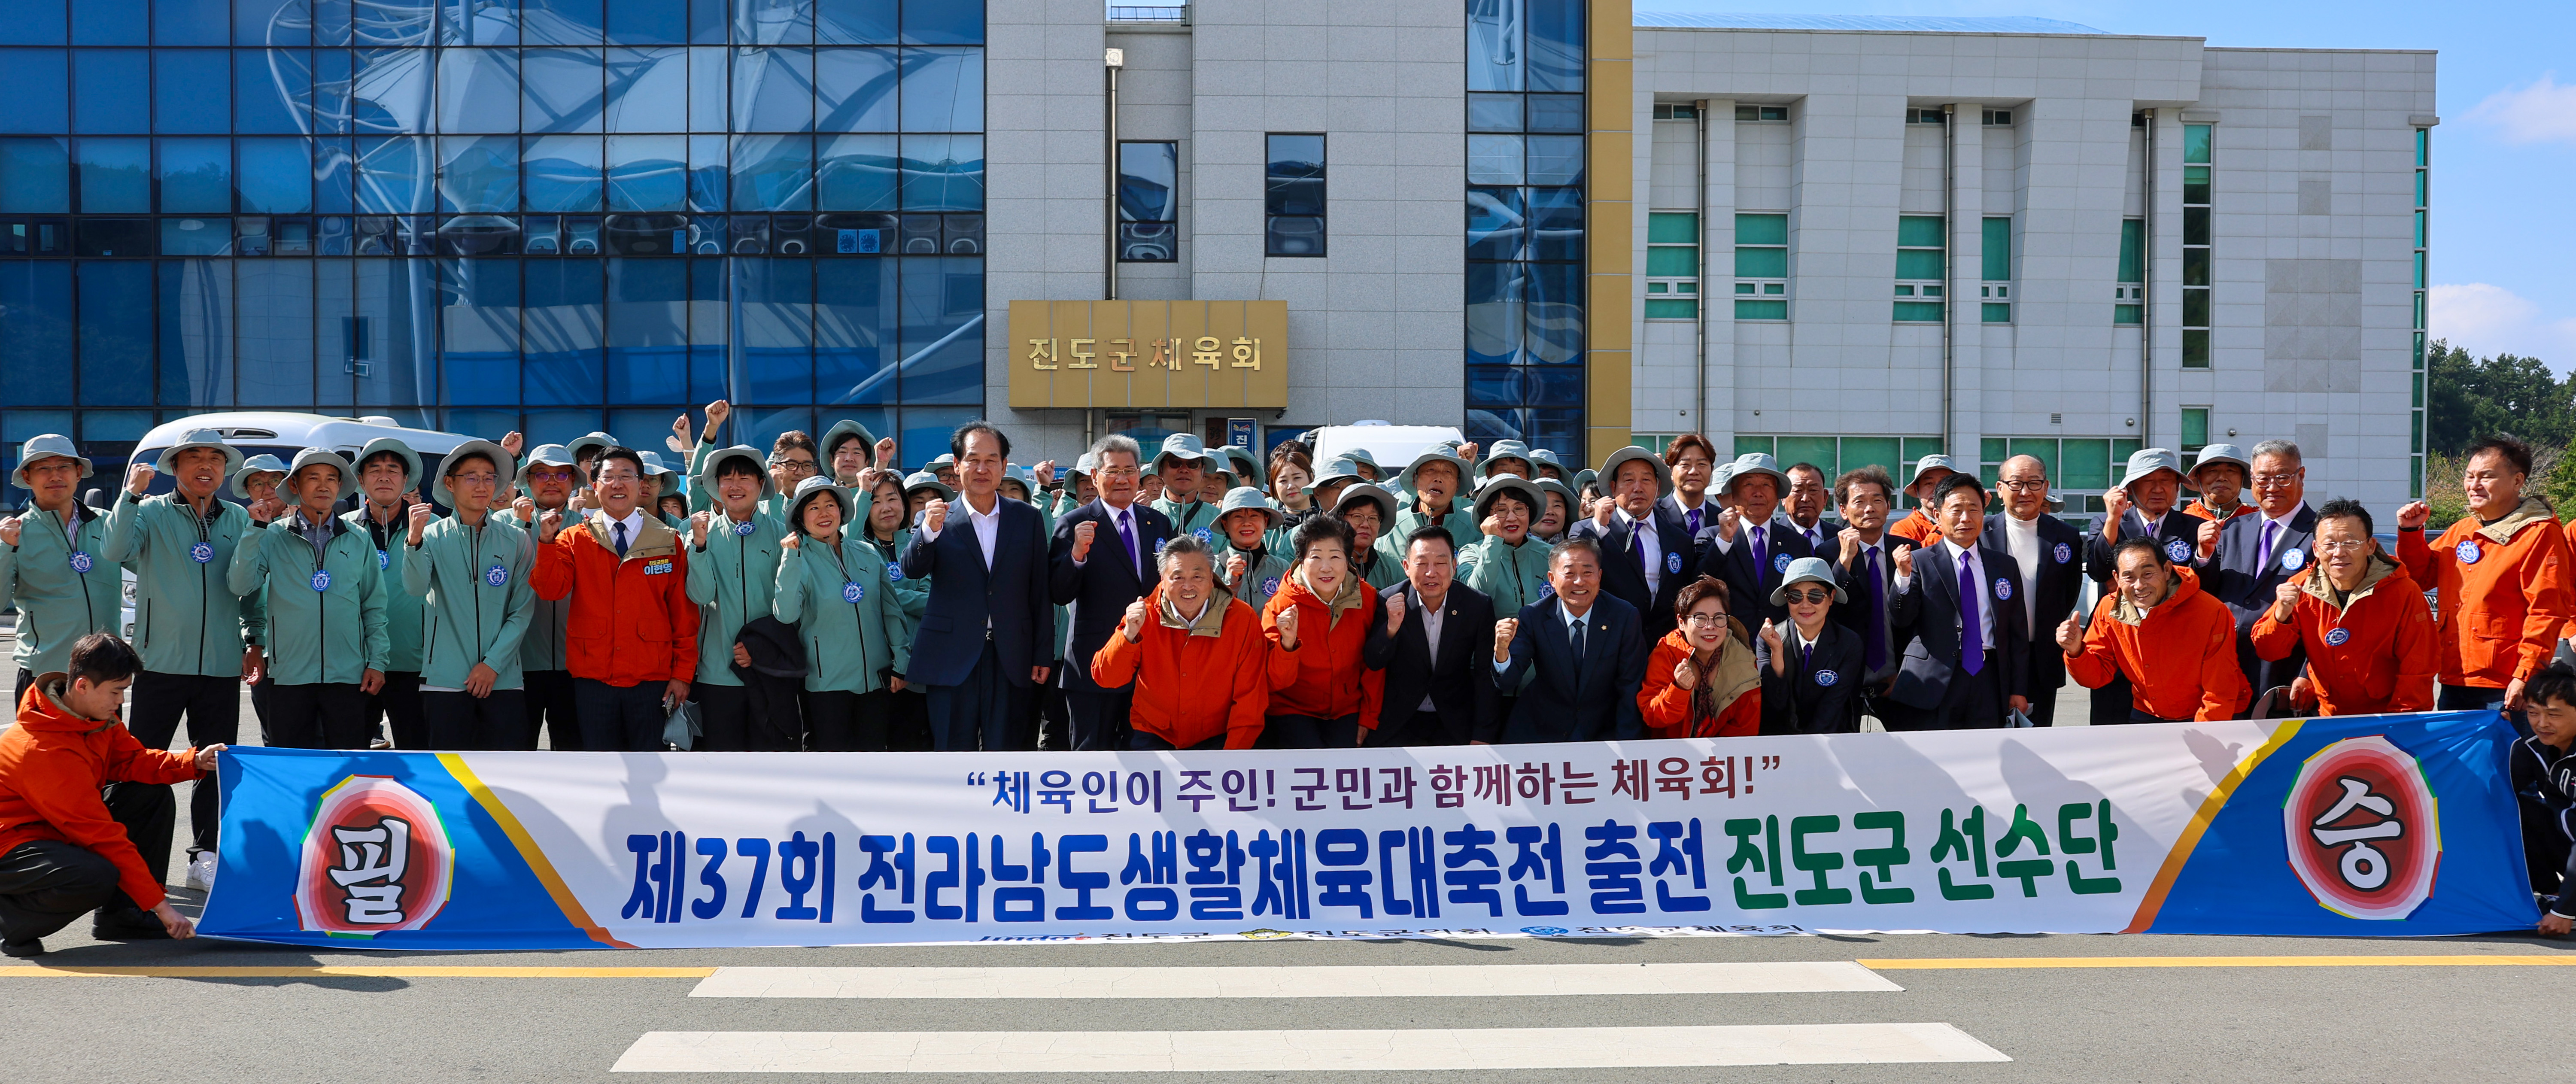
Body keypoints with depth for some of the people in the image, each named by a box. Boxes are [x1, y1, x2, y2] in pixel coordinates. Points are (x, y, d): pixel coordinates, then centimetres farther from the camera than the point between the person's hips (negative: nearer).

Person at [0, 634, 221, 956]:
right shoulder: (48, 750, -31)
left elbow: (130, 760, 6)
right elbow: (104, 835, -30)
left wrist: (193, 762, -14)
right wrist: (160, 905, -27)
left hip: (60, 828, 10)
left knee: (154, 796, 1)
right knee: (97, 878, -36)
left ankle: (120, 916, 5)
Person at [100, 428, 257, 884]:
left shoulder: (239, 519, 10)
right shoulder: (152, 512, 1)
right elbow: (115, 552, -17)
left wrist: (254, 640, 8)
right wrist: (131, 493, -24)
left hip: (222, 665, 3)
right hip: (162, 661, -3)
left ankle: (205, 856, 18)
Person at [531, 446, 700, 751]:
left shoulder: (669, 542, 5)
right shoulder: (574, 540, 7)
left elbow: (684, 612, 4)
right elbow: (551, 589, -8)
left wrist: (683, 673, -1)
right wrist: (547, 542, -22)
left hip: (651, 681, -1)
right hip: (593, 680, 1)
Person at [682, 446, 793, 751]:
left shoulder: (780, 533, 1)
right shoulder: (705, 532, 5)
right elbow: (701, 595, -8)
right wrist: (700, 542, -18)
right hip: (717, 671, 1)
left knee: (775, 750, 0)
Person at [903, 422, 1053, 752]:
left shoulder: (1029, 519, 8)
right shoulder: (936, 519, 4)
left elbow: (1041, 592, 8)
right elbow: (912, 570, -11)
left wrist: (1043, 655, 2)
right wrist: (929, 531, -30)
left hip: (1012, 661, 1)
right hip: (952, 662, -1)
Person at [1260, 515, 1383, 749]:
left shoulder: (1367, 598, -5)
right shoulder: (1280, 606, -12)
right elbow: (1276, 683, -15)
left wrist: (1368, 719, 2)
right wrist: (1287, 643, -32)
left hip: (1347, 711, 2)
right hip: (1293, 710, -2)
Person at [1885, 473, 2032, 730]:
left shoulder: (2006, 566, 14)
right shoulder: (1919, 562, 3)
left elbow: (2018, 632, 14)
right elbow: (1901, 619, -6)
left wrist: (2019, 690, 10)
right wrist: (1904, 575, -23)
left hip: (1989, 685, 3)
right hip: (1932, 685, -3)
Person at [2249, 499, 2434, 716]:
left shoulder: (2404, 594, -8)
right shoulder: (2300, 587, 0)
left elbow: (2417, 672, -5)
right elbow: (2268, 652, 3)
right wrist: (2281, 615, -15)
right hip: (2326, 717, 2)